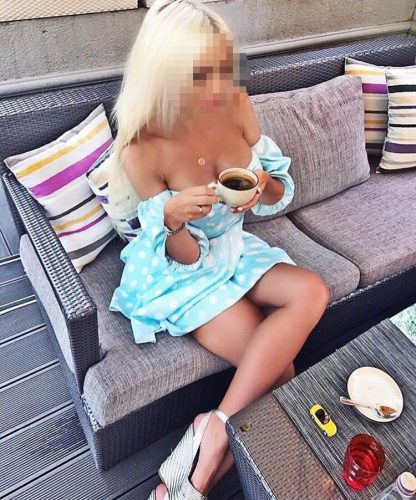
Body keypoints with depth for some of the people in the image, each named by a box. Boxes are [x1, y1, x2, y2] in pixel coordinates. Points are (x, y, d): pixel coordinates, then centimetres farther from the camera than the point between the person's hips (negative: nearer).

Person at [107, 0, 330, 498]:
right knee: (280, 373, -18)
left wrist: (263, 187, -24)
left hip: (235, 250, 6)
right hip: (179, 274, -5)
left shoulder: (237, 105, -9)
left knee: (312, 292, -22)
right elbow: (183, 255, -15)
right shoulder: (142, 150, -22)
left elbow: (281, 192, -1)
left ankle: (215, 426, -17)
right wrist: (173, 216, -37)